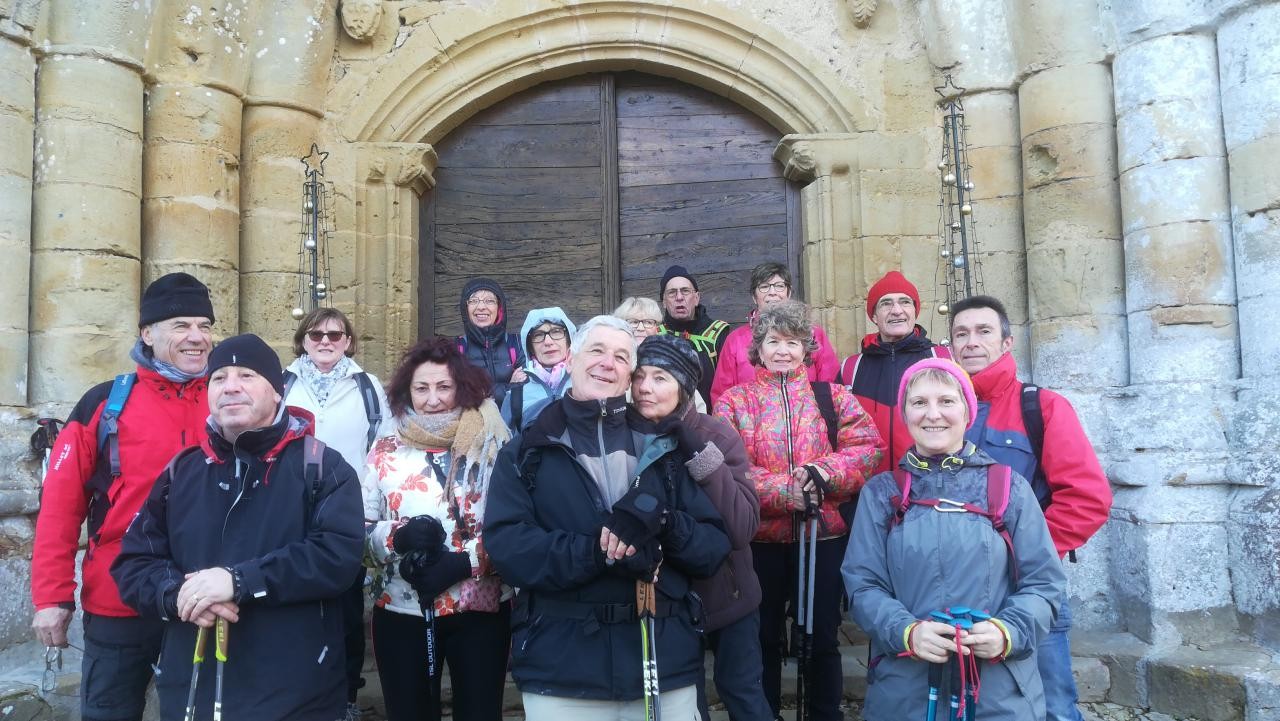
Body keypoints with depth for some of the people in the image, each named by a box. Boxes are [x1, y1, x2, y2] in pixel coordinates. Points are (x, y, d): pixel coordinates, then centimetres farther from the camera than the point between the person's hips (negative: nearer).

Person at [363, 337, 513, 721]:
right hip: (402, 613, 2)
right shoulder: (385, 452, 4)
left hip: (481, 610, -1)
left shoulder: (491, 446, -2)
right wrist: (398, 535, -16)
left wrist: (465, 561, -18)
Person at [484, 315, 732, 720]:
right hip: (561, 674, -1)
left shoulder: (662, 447, 8)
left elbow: (714, 548, 3)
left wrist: (664, 524, -17)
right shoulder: (528, 452, 3)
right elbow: (505, 545, -10)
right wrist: (596, 551, -23)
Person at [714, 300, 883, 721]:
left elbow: (868, 446, -4)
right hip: (760, 537, -1)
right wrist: (785, 490, -20)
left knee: (823, 635, 12)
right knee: (765, 636, 13)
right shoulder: (734, 401, 3)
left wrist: (824, 473, -21)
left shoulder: (833, 396, 7)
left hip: (825, 533, 1)